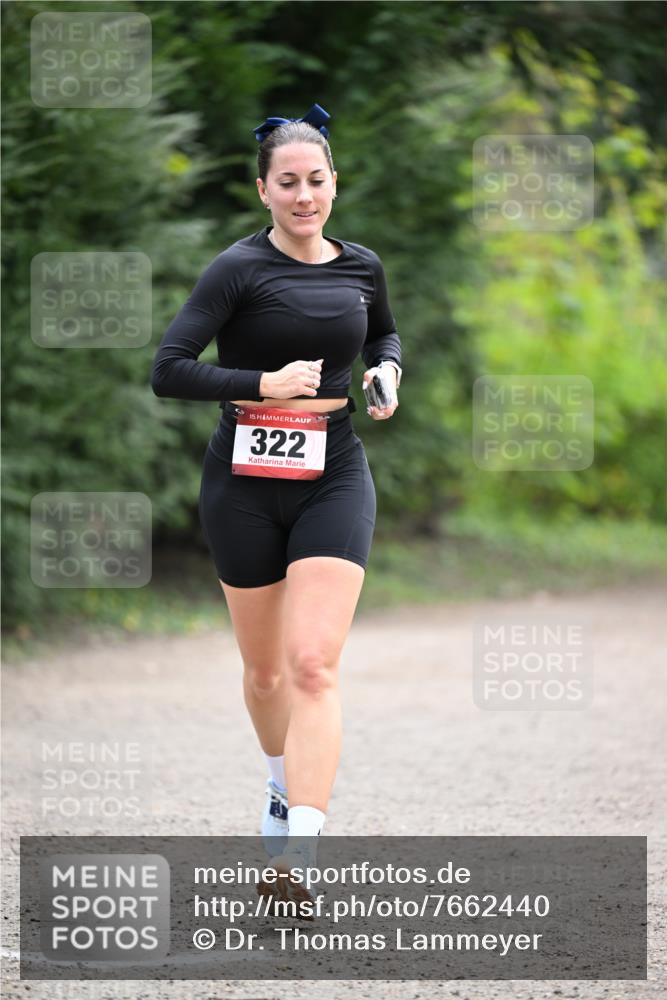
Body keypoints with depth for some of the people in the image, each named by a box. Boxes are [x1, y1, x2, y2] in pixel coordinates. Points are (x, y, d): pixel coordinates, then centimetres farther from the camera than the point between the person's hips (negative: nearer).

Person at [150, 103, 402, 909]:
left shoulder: (361, 267, 5)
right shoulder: (239, 269, -9)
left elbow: (385, 332, 27)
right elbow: (167, 370, -14)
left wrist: (387, 372, 6)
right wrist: (267, 385, -18)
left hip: (334, 479, 1)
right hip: (245, 485, -1)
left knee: (313, 664, -14)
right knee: (264, 669, 13)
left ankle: (297, 859, -22)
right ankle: (284, 785, 44)